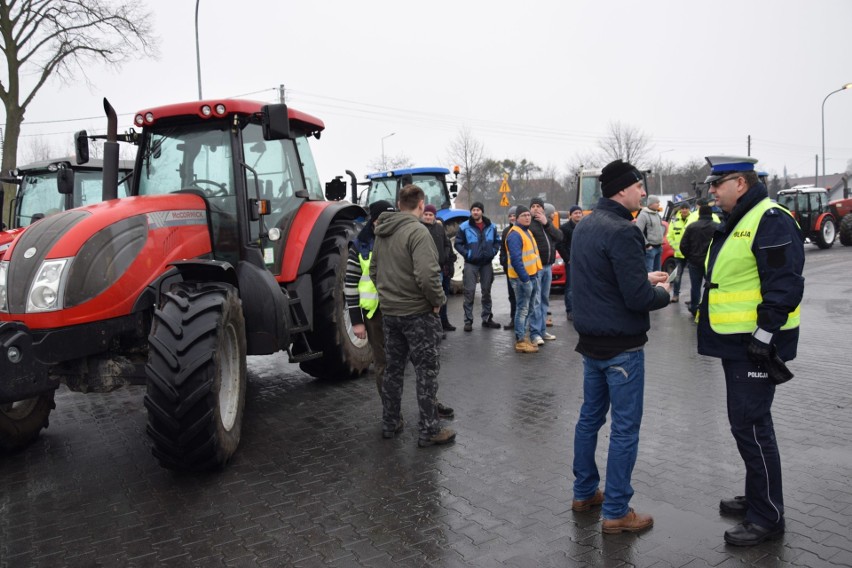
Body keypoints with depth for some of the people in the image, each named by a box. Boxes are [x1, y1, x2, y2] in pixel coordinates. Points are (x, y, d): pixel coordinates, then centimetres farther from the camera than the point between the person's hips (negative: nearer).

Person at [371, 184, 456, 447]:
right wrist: (438, 300, -13)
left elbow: (373, 270, 15)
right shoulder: (417, 231, -18)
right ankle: (429, 431, 10)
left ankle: (390, 424, 27)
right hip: (418, 312, -7)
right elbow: (427, 275, -27)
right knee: (426, 371, 3)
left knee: (393, 368, 17)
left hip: (389, 312, 8)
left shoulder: (382, 234, 8)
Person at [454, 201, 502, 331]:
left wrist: (493, 252, -3)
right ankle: (468, 320, -3)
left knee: (486, 291, 11)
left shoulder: (491, 227, 5)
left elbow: (497, 241, 14)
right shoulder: (464, 227, -6)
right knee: (470, 291, -8)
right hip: (471, 263, -4)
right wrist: (467, 254, -12)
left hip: (487, 263, 4)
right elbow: (458, 243, -1)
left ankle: (487, 318, 22)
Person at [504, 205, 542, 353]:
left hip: (532, 276, 10)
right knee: (523, 309, -6)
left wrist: (534, 274, 14)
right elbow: (516, 260, -23)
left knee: (530, 309, 15)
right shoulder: (515, 234, -15)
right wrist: (525, 278, -24)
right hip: (522, 278, -10)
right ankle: (520, 341, 0)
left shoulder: (527, 232, 17)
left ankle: (523, 337, 24)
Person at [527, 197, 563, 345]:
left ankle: (542, 330, 21)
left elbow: (559, 237, 0)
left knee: (545, 299, 13)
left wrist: (546, 223, -10)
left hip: (548, 266, 7)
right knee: (535, 300, -8)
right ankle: (535, 333, -5)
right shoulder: (528, 223, -7)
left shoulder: (547, 222, 14)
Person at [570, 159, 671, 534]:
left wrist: (644, 278, 12)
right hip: (621, 345, -9)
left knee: (589, 417, 18)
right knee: (625, 427, 2)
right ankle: (616, 512, 12)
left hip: (590, 340, 9)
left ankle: (584, 493, 31)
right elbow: (637, 298, -23)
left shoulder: (585, 226, 8)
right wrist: (662, 293, -2)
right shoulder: (622, 231, -20)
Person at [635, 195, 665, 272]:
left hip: (659, 247, 9)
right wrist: (647, 245, -18)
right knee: (648, 271, -12)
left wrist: (661, 241, 18)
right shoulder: (643, 215, -13)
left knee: (657, 270, 15)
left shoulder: (657, 214, 15)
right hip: (650, 248, -9)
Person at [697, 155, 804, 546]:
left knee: (750, 426, -5)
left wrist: (764, 336, -22)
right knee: (746, 423, 18)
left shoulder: (771, 220, -15)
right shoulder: (733, 223, 16)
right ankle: (757, 497, 32)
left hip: (756, 344, -10)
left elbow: (785, 285, -21)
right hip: (735, 342, 10)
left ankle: (768, 517, 8)